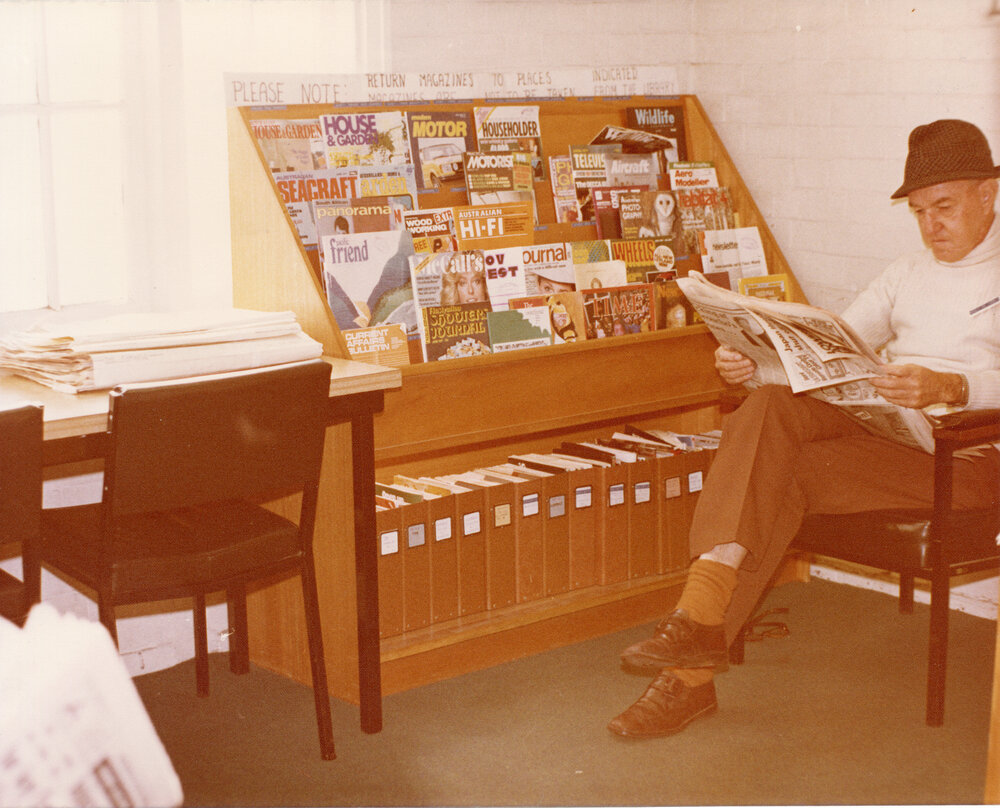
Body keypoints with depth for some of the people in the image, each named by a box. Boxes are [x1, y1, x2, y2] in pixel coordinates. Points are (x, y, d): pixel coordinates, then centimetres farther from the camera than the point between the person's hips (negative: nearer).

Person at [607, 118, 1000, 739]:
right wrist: (755, 361, -6)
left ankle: (694, 669, -23)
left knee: (784, 473, -28)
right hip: (876, 426, 5)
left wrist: (948, 387, -31)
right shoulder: (908, 274, 25)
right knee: (771, 406, -28)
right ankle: (699, 621, -34)